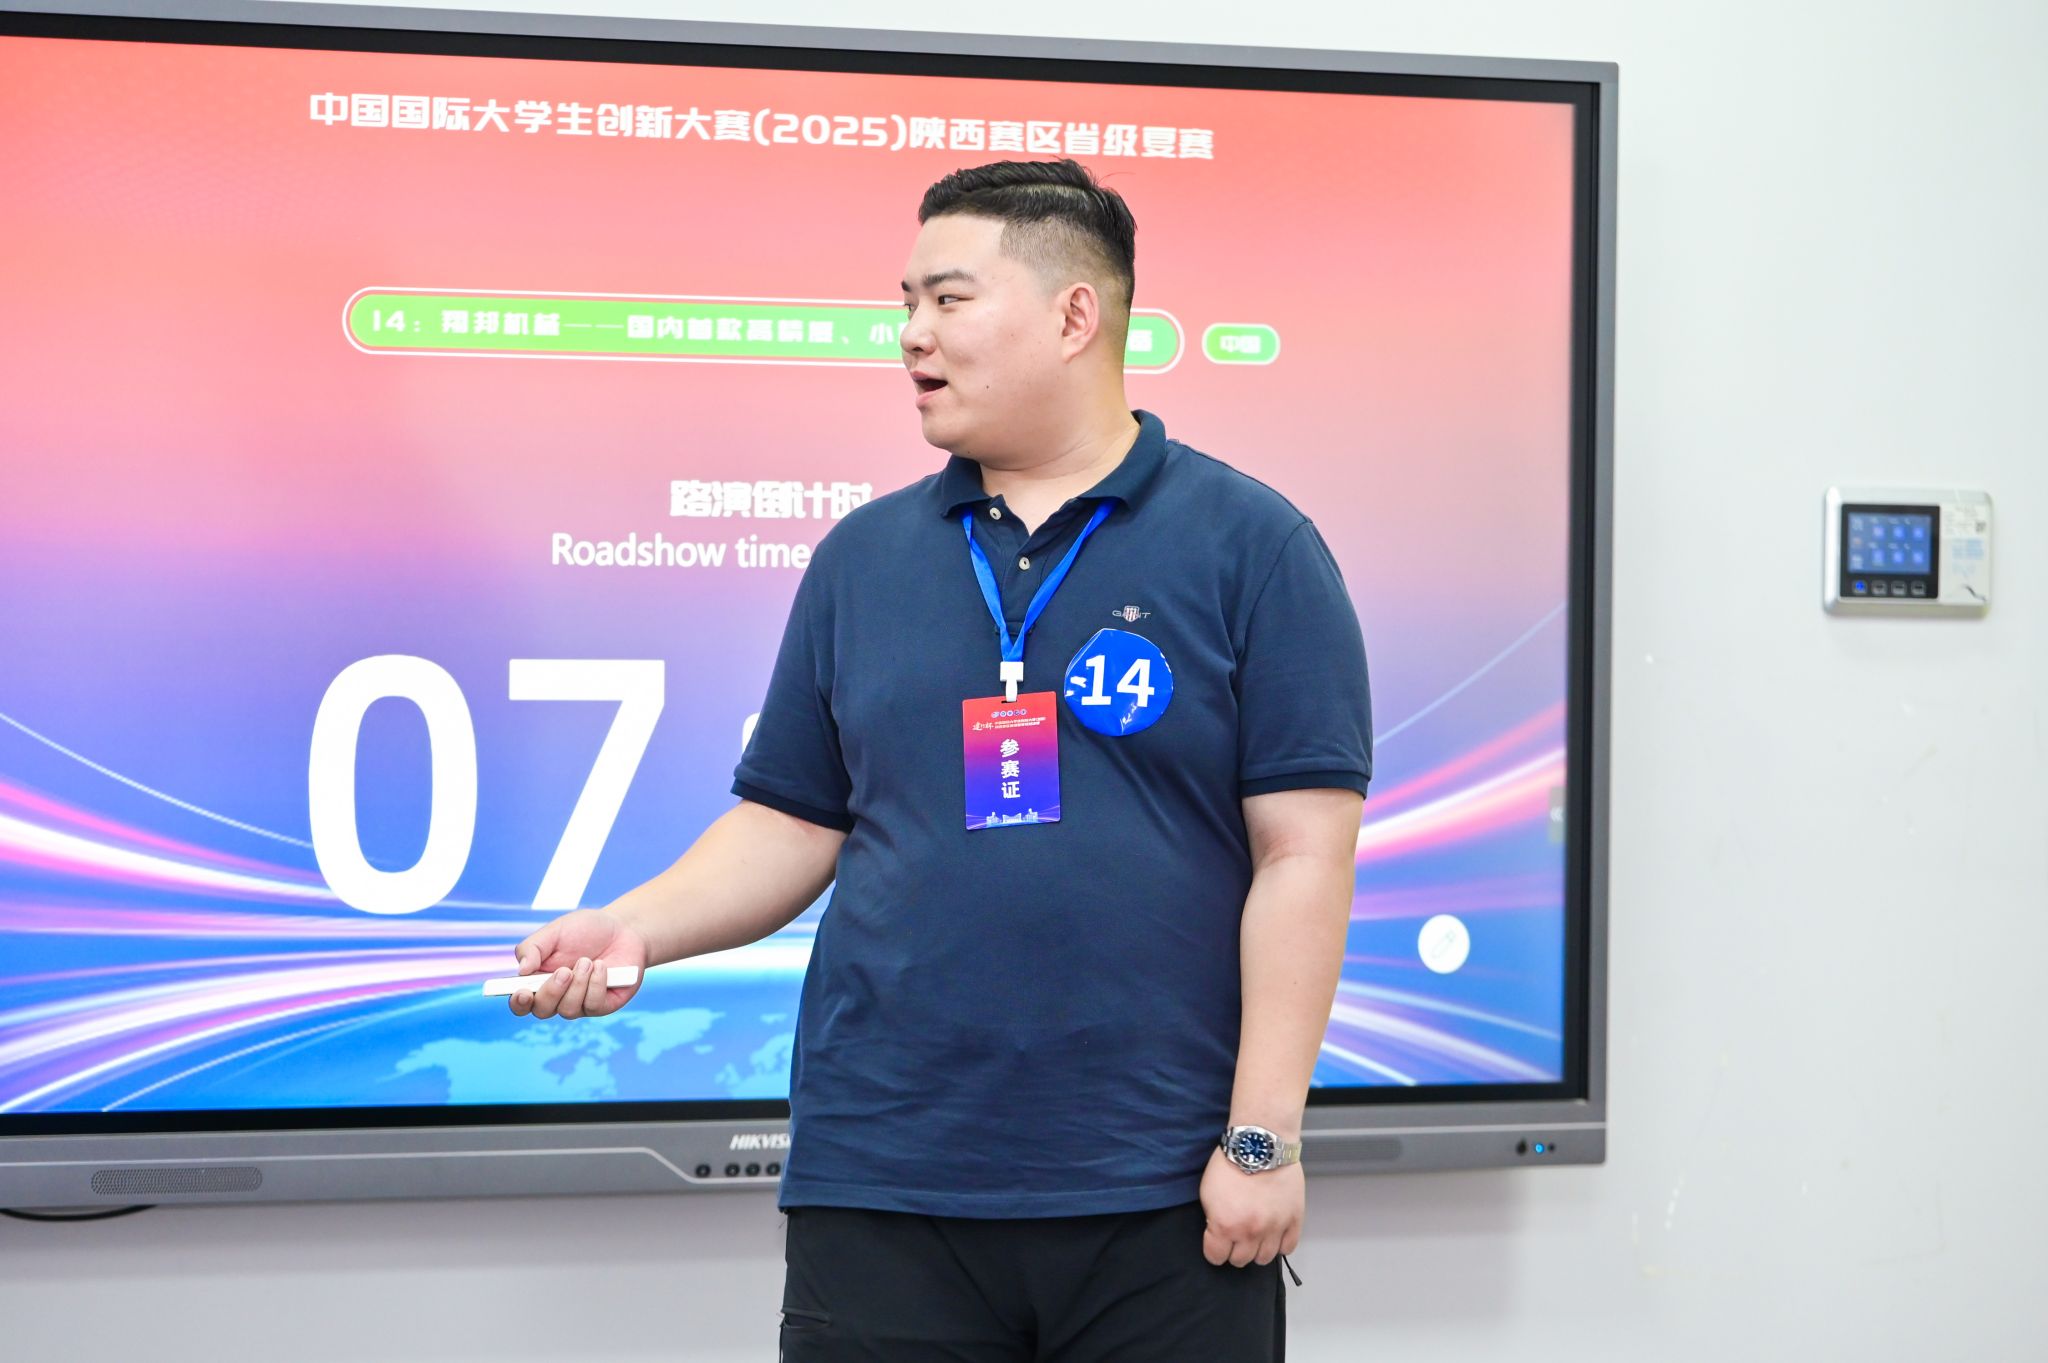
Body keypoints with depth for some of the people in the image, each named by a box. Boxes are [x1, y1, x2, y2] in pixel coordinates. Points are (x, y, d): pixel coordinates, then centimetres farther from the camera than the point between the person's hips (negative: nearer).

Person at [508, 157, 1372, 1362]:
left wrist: (1262, 1137, -10)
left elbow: (1303, 857, -6)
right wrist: (635, 926, -5)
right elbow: (793, 826, 12)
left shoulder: (1253, 547, -1)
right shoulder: (864, 558, 10)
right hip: (882, 1192, 3)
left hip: (1160, 1198, -3)